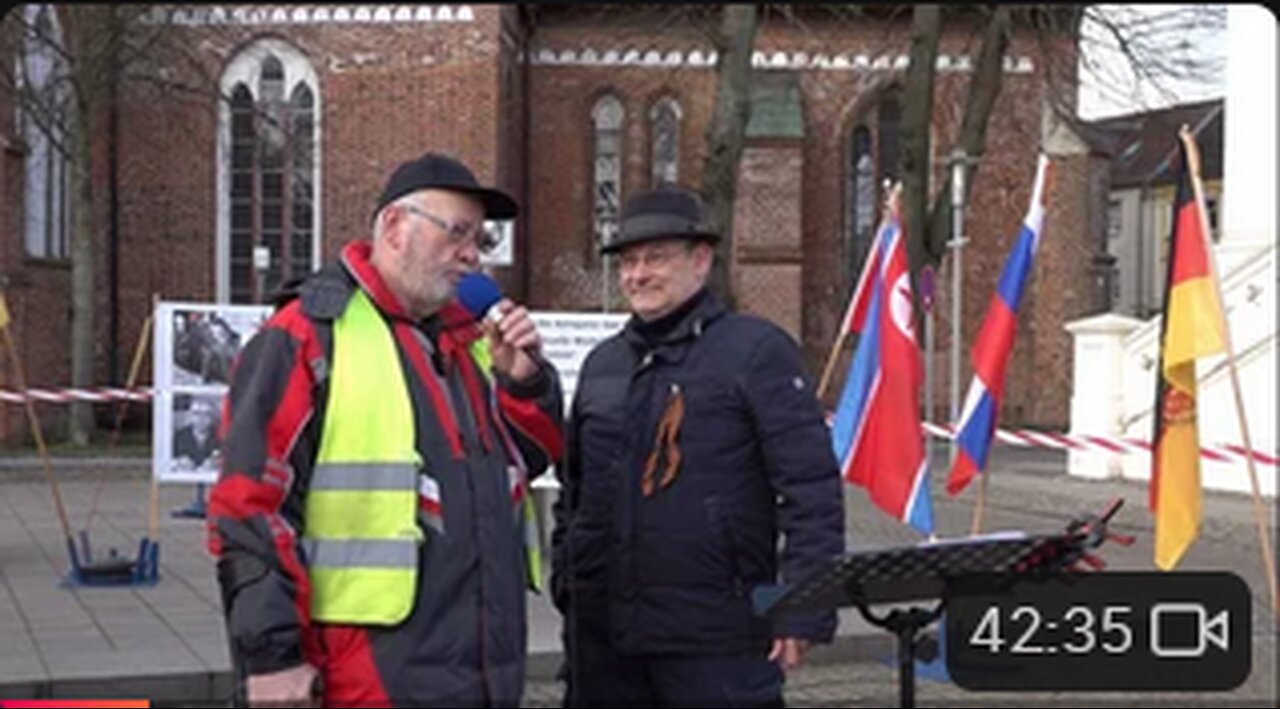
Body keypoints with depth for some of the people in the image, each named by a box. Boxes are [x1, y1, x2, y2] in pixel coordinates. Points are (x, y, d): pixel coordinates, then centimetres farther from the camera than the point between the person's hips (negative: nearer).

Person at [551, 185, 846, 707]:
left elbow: (811, 487, -10)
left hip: (715, 641, -6)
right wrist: (566, 586, 16)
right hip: (602, 634, 6)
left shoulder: (756, 350, -5)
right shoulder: (602, 364, 14)